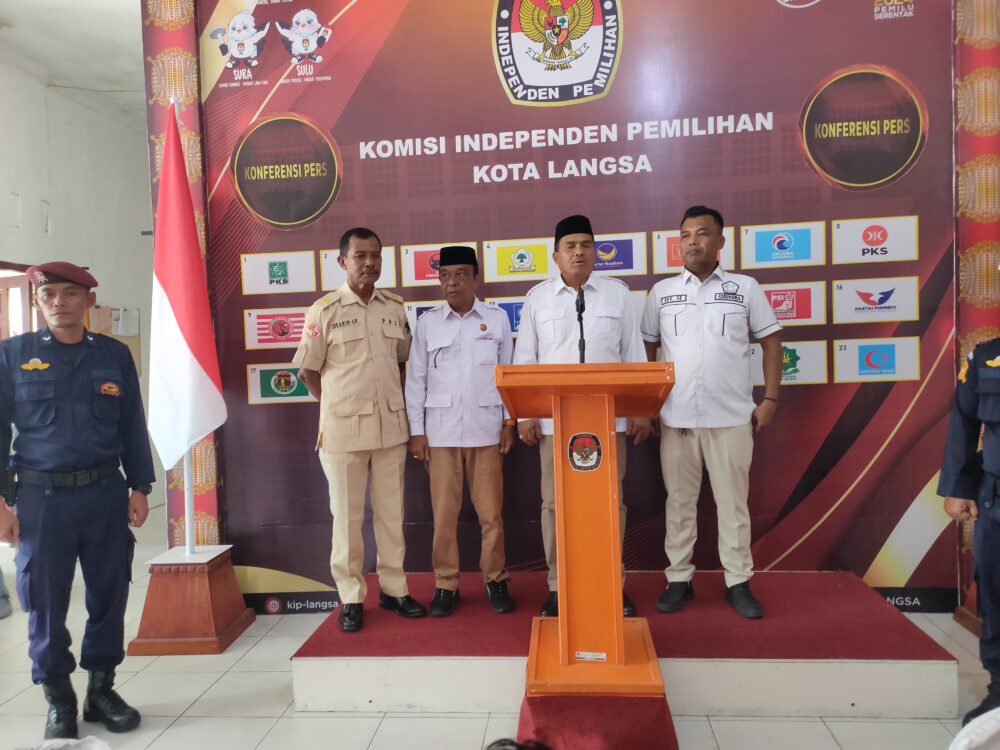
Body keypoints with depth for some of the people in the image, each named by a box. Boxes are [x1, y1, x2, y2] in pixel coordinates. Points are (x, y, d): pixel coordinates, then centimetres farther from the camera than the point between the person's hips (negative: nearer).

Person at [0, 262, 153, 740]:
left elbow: (133, 427, 8)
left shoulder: (115, 355, 6)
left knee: (109, 594, 8)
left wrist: (139, 488, 4)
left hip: (106, 493, 1)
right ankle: (59, 699, 25)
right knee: (45, 601, 7)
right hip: (40, 497, -1)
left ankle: (101, 688, 26)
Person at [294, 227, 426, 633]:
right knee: (347, 515, 6)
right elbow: (308, 370, 1)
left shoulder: (395, 307, 6)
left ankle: (393, 588, 25)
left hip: (391, 426, 3)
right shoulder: (324, 310, -5)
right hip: (343, 430, -3)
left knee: (391, 512, 11)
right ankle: (351, 597, 19)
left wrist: (394, 403, 8)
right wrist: (340, 407, 2)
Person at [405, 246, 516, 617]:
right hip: (440, 430, 0)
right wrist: (416, 430, 1)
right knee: (444, 513, 5)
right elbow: (415, 379, 4)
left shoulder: (497, 319, 4)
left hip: (485, 429, 0)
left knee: (491, 512, 5)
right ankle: (446, 583, 18)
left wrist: (509, 422, 3)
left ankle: (495, 580, 20)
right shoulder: (427, 322, 3)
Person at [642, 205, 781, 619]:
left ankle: (738, 582, 20)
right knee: (679, 501, 9)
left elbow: (771, 341, 7)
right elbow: (647, 349, 11)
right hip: (675, 417, 1)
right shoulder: (662, 291, 6)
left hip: (732, 416, -1)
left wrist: (770, 399, 0)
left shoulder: (745, 288, 3)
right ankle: (679, 579, 21)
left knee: (733, 502, 7)